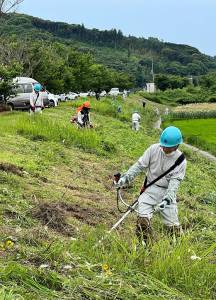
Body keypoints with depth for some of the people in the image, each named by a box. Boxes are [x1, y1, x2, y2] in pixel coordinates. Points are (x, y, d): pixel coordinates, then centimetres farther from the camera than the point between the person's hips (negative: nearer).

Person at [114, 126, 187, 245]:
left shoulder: (181, 160, -8)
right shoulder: (154, 149, -6)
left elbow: (175, 182, -15)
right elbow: (140, 165, -2)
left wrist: (167, 199, -28)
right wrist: (126, 177, -15)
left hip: (167, 192, 0)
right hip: (151, 187, 0)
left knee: (173, 226, -4)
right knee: (143, 220, -21)